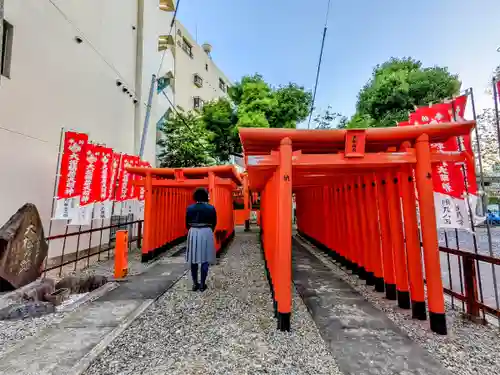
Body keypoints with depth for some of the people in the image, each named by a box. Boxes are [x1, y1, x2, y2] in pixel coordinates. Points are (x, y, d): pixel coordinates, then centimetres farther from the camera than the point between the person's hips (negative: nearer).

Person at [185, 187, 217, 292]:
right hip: (206, 233, -2)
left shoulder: (190, 208, -1)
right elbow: (214, 223, 3)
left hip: (193, 233, 2)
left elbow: (187, 224, 5)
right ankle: (202, 284, 11)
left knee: (193, 259, 12)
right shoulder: (211, 208, -4)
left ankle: (195, 284, 18)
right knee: (205, 260, 6)